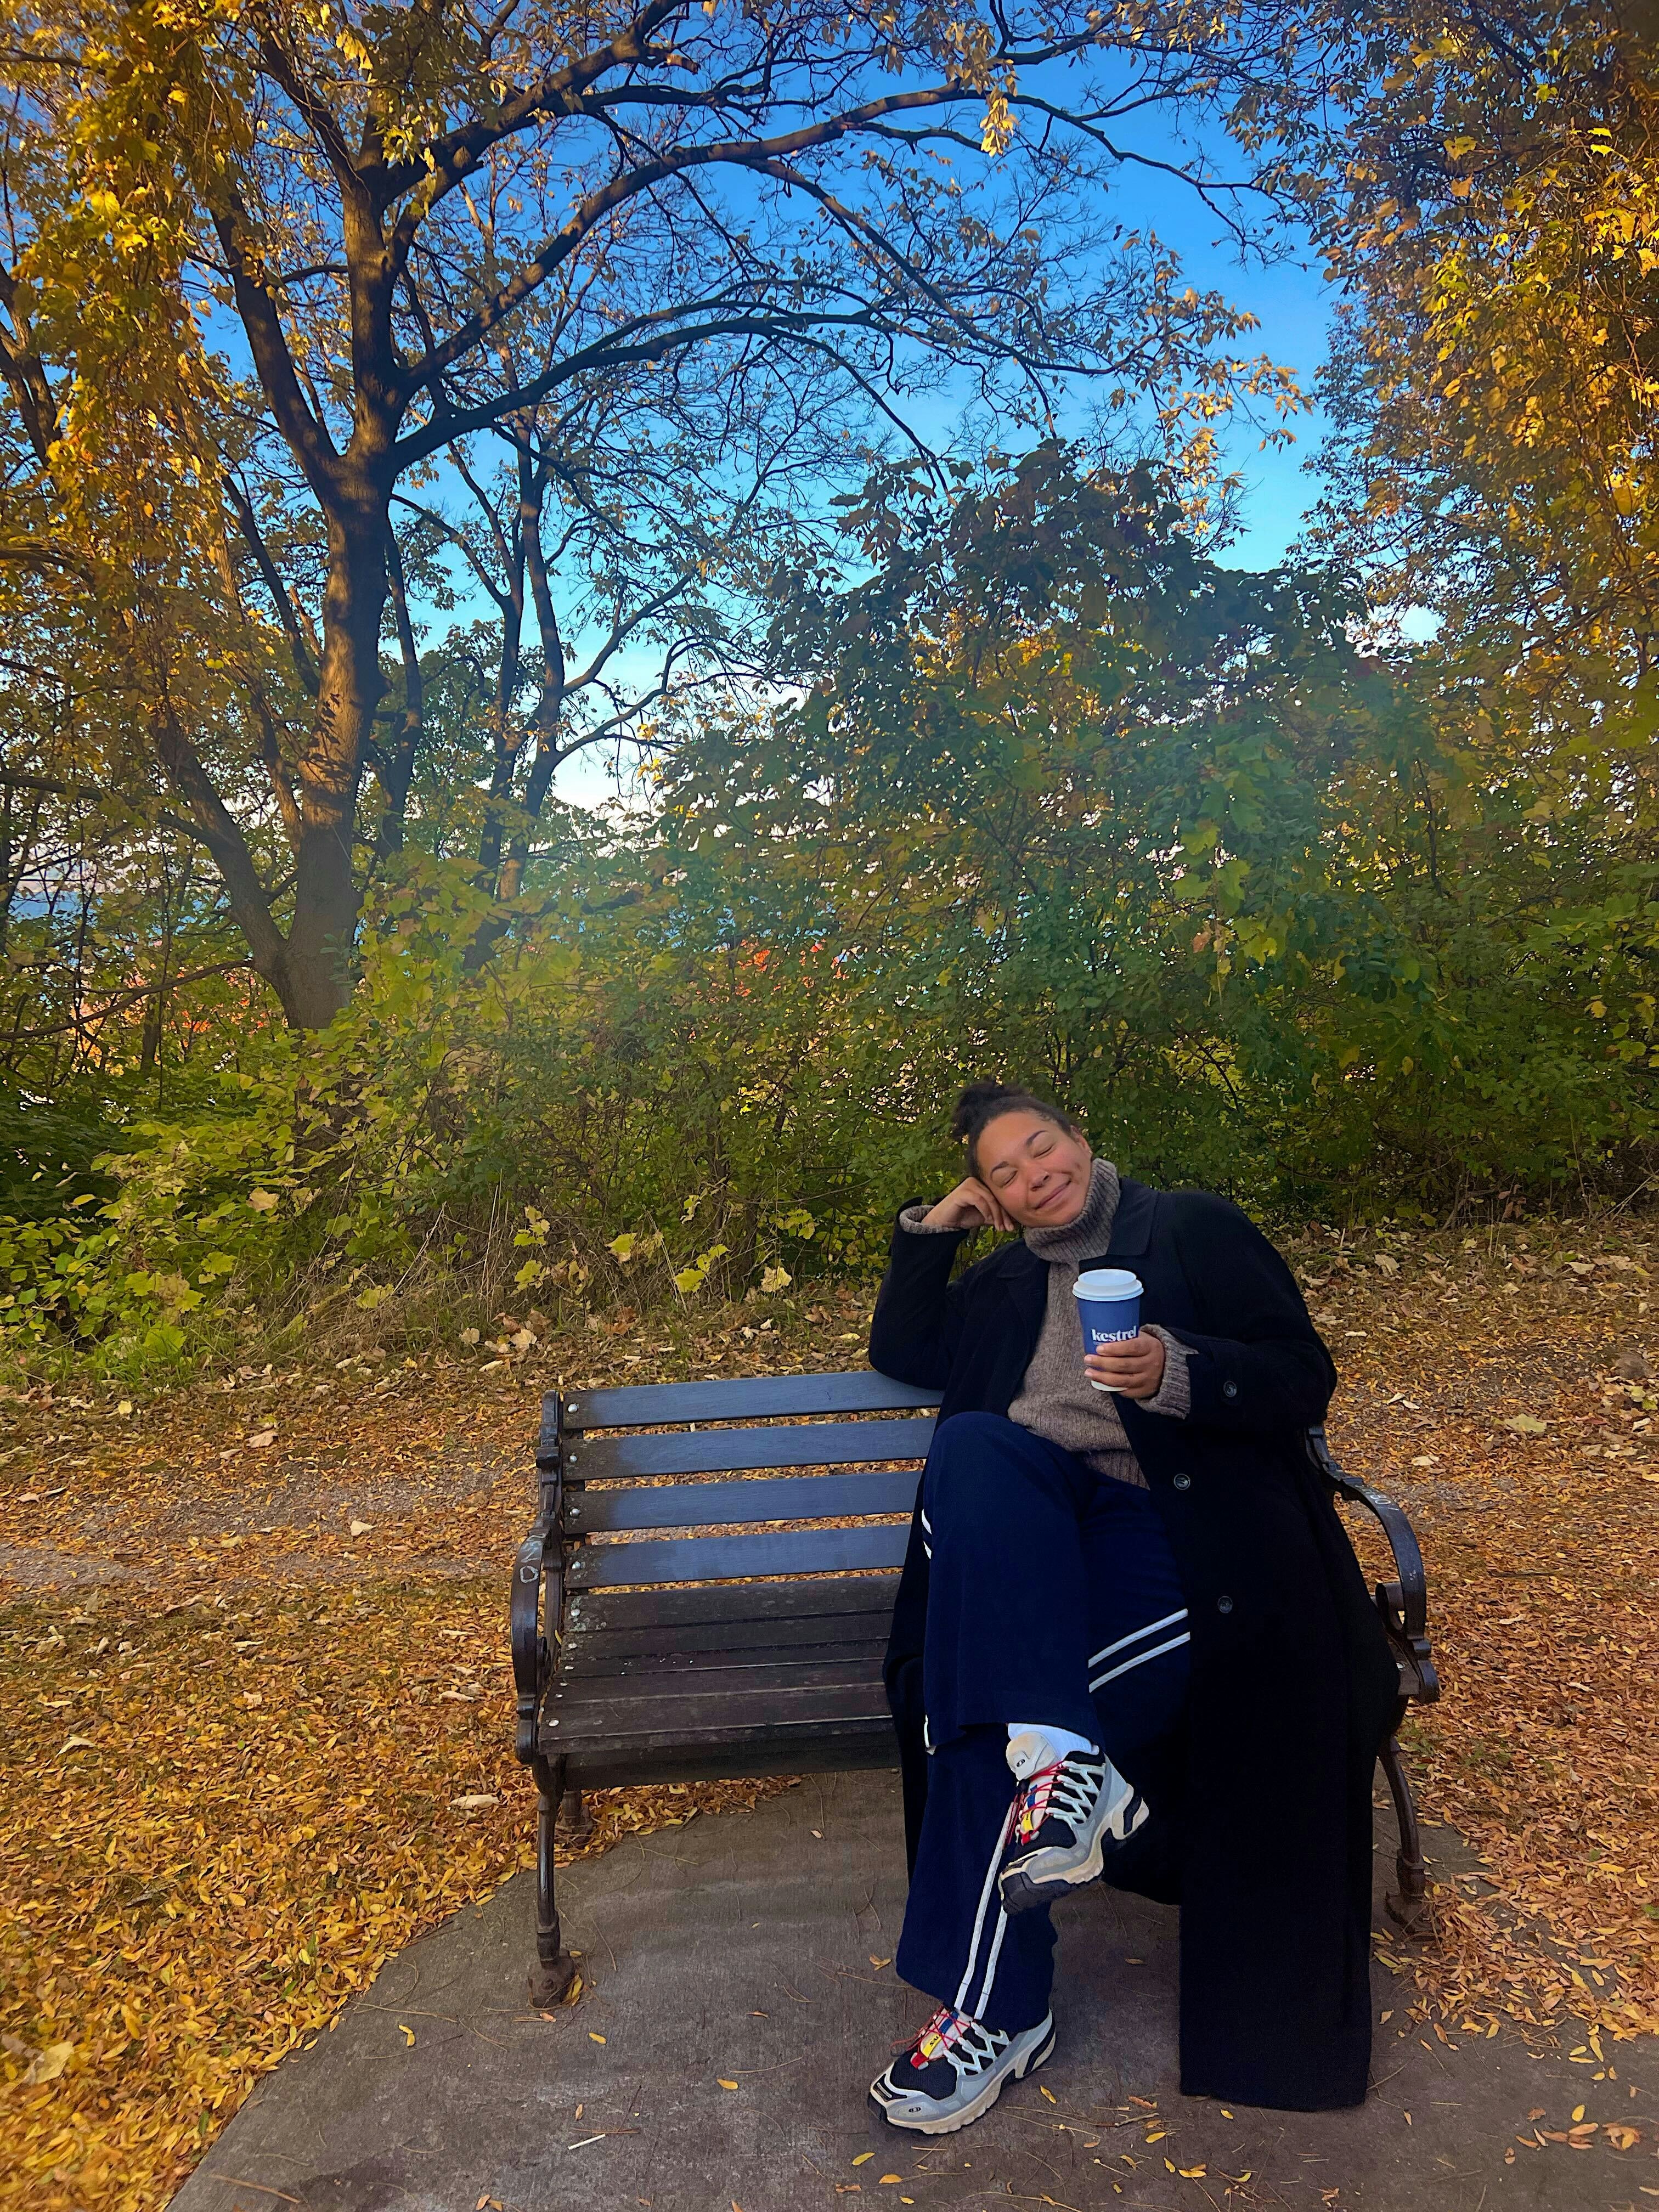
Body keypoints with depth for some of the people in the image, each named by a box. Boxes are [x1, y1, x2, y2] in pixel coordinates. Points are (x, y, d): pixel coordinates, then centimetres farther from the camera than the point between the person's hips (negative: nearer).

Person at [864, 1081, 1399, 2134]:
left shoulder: (1193, 1228, 9)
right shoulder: (1007, 1283, 25)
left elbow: (1305, 1377, 1)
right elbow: (901, 1355, 29)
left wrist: (1180, 1375, -19)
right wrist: (930, 1229, 19)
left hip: (1168, 1521, -5)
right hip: (1028, 1515, 5)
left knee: (977, 1703, -29)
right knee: (970, 1445, -32)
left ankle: (994, 2009, -17)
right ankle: (1064, 1760, -40)